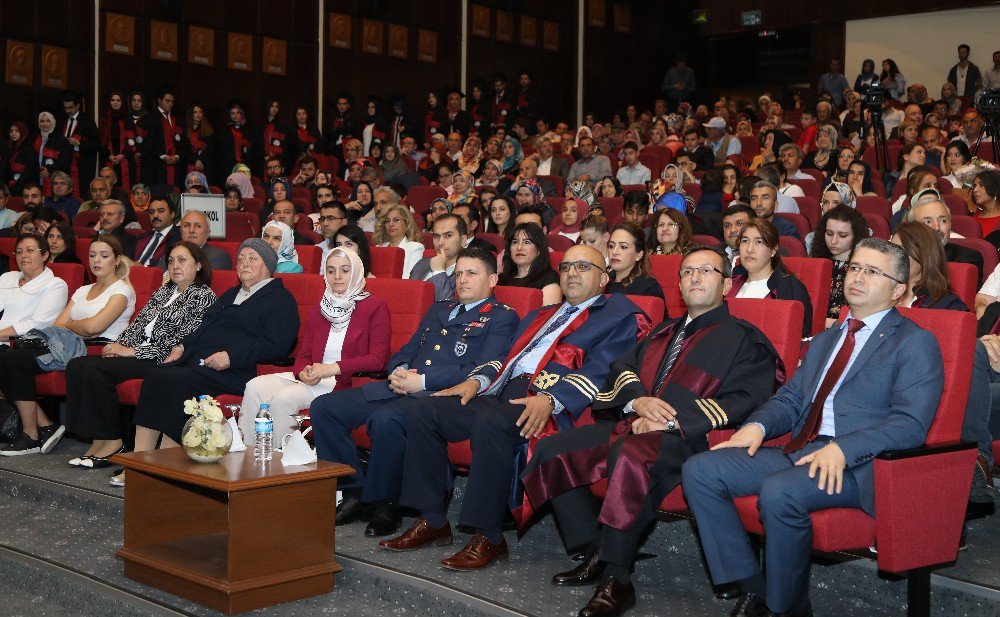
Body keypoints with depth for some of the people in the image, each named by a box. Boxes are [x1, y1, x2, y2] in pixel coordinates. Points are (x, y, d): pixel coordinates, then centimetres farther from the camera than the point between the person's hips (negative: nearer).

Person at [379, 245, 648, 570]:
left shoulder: (618, 315, 7)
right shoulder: (539, 316, 33)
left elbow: (599, 371, -9)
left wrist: (549, 399, -24)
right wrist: (477, 380, 6)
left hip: (553, 405, -8)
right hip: (503, 391, 8)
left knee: (491, 422, -37)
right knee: (422, 411, -8)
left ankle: (488, 537, -26)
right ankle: (432, 521, -3)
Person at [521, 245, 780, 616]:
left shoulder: (744, 339, 8)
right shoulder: (663, 333, 29)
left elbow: (745, 400, -6)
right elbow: (622, 369, 21)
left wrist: (671, 419, -14)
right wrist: (638, 400, -5)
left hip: (688, 436, -7)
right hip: (633, 425, 7)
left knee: (632, 456, -40)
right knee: (552, 451, -11)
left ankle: (615, 579, -30)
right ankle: (595, 553, -5)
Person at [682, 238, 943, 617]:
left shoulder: (915, 343, 2)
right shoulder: (825, 340, 27)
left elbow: (911, 424, -11)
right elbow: (790, 398, 22)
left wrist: (842, 449, -24)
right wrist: (758, 425, -1)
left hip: (858, 464, -7)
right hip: (800, 453, 8)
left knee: (779, 491, -35)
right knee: (700, 470, -10)